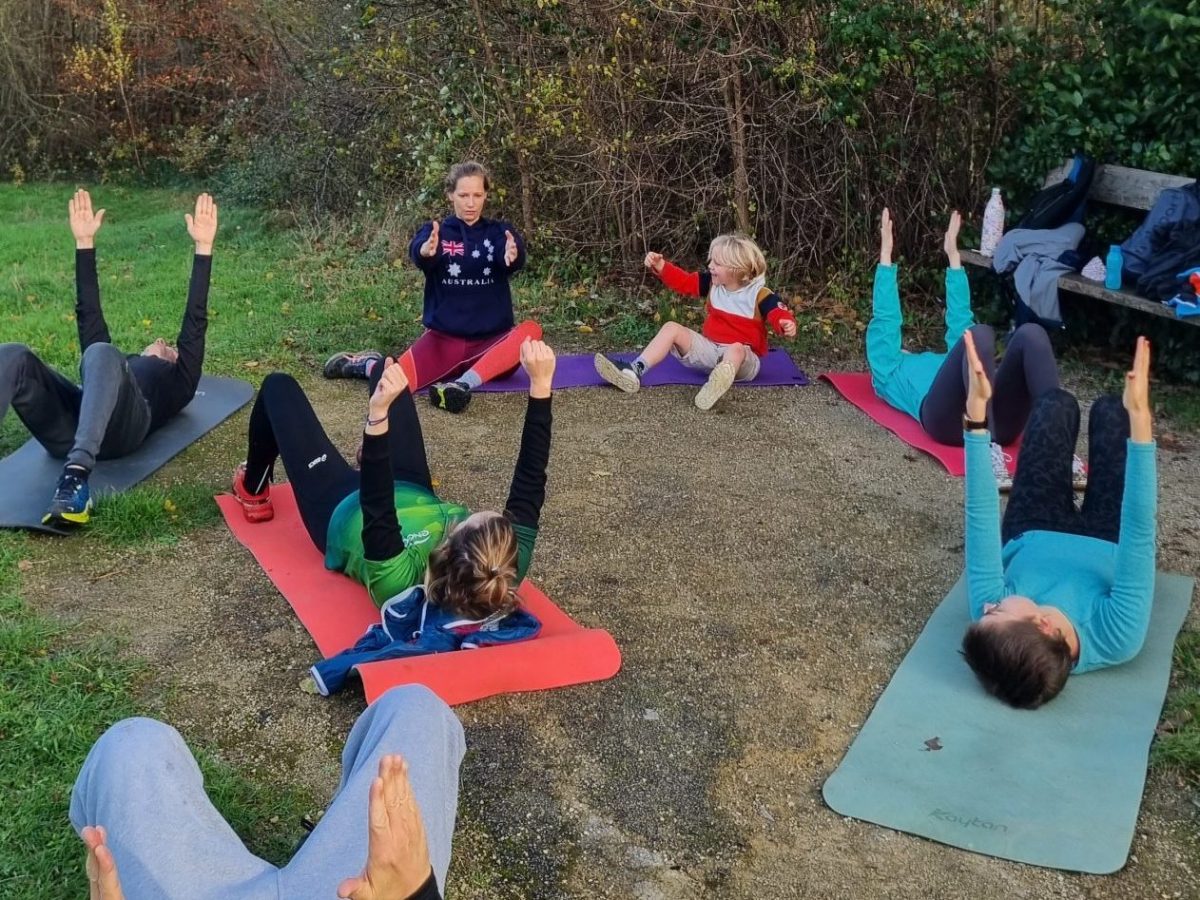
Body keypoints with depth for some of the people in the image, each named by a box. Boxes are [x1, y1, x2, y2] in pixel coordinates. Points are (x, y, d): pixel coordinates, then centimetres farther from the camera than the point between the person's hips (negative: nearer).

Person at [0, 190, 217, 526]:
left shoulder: (178, 380, 35)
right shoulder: (119, 362, 45)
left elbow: (196, 321, 26)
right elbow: (89, 314, 39)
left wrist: (203, 247, 20)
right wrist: (84, 242, 35)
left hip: (118, 426, -4)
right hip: (67, 428, 4)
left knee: (101, 355, -33)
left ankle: (76, 475, -52)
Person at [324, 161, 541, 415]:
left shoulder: (499, 232, 3)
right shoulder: (436, 231, 2)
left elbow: (514, 256, -20)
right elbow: (417, 253, -22)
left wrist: (512, 256, -46)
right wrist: (427, 252, -48)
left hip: (491, 341, 1)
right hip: (443, 338, 0)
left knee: (531, 331, -32)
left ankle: (462, 385, -39)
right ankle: (366, 364, 12)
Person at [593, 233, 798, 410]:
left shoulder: (759, 294, -13)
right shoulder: (712, 283, 5)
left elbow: (778, 312, -27)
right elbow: (684, 281, 6)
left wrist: (787, 324, -50)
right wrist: (661, 267, -7)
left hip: (744, 356, -6)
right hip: (710, 348, 6)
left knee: (735, 349, -43)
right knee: (672, 328, -9)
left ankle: (718, 383, -80)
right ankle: (634, 371, -27)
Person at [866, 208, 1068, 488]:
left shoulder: (946, 362, 48)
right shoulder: (889, 373, 36)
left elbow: (959, 318, 47)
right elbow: (884, 319, 30)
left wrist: (953, 255, 52)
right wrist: (886, 253, 31)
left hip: (996, 418, 5)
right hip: (945, 416, -5)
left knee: (1031, 333, -21)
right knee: (979, 334, -30)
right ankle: (989, 453, -44)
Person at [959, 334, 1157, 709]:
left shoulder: (992, 621, -43)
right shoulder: (1117, 638, -47)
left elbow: (981, 516, -43)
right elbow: (1140, 532, -46)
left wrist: (977, 411, -46)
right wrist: (1139, 416, -50)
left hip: (1030, 540, 1)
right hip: (1107, 548, -1)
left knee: (1056, 403, 9)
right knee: (1109, 410, 10)